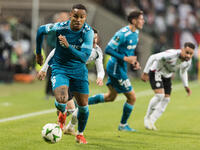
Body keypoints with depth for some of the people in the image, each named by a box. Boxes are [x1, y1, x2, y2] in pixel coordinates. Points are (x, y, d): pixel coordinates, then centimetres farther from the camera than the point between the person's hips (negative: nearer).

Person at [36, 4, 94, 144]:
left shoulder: (88, 32, -18)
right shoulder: (60, 27, -17)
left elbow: (84, 57, -26)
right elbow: (41, 30, 4)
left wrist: (68, 46, -39)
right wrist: (38, 53, 12)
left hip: (79, 70, 1)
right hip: (60, 69, -1)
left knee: (83, 105, 5)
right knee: (61, 100, -24)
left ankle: (80, 134, 32)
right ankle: (62, 113, 16)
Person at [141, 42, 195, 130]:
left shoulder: (188, 61, -13)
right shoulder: (172, 54, -37)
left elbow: (183, 71, 11)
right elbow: (153, 57, -28)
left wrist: (186, 86, 4)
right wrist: (145, 72, -25)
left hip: (167, 76, 7)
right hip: (156, 72, -7)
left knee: (166, 99, 1)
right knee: (160, 95, -22)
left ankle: (151, 122, 11)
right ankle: (147, 117, -2)